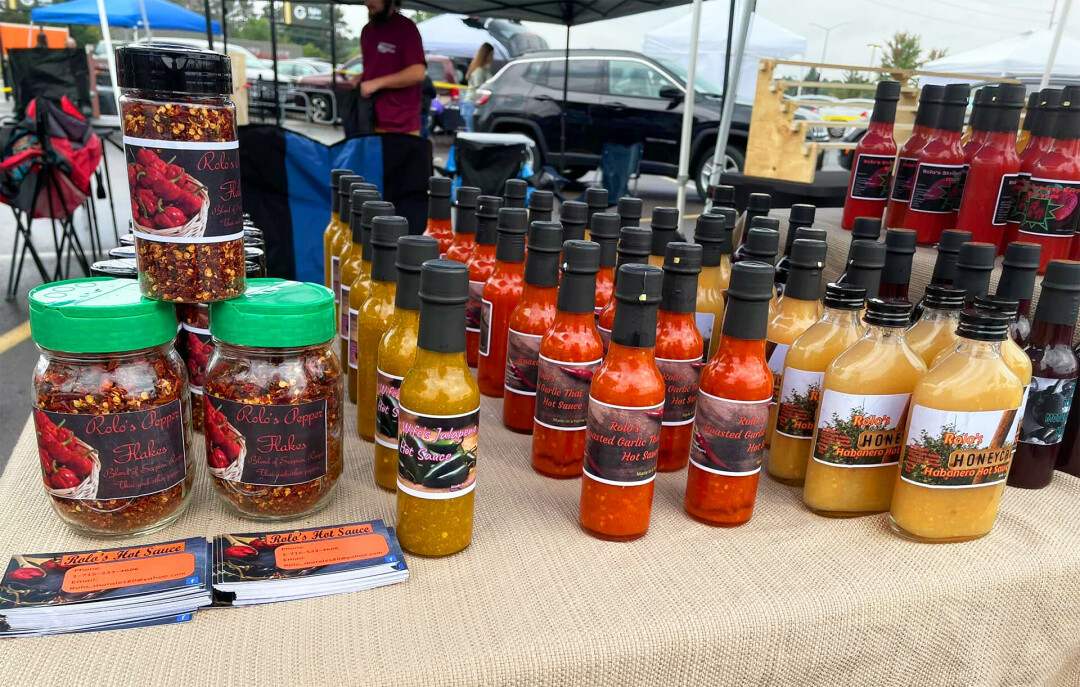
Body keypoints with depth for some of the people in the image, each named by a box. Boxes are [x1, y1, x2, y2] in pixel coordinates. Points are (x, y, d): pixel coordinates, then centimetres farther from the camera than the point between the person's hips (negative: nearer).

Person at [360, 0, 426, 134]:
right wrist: (359, 81, 6)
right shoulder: (367, 30, 16)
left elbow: (418, 73, -17)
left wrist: (377, 83, -17)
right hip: (369, 121, 6)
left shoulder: (405, 27, -7)